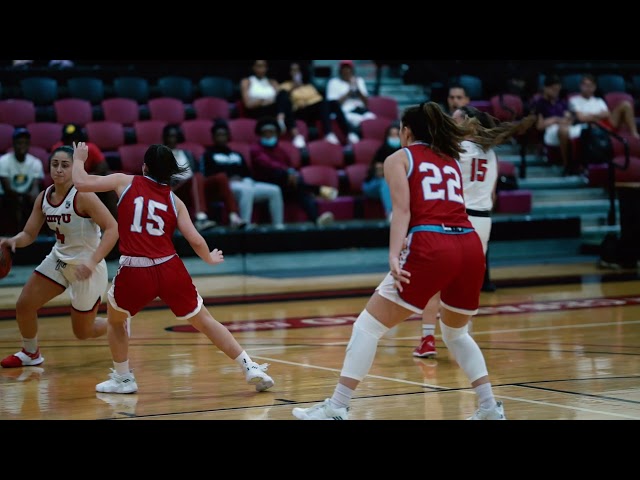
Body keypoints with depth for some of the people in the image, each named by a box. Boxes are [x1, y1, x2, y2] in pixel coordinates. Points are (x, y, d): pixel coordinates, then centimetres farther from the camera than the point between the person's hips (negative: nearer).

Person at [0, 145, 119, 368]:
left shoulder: (83, 195, -23)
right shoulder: (43, 197, -2)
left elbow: (112, 228, -29)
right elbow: (29, 234, 4)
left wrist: (92, 262, -39)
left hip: (87, 268, -6)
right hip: (58, 260, 6)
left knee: (83, 332, 6)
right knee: (24, 305, 2)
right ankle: (31, 353, 28)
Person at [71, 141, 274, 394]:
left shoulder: (125, 182, 7)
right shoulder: (173, 199, 11)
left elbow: (81, 183, 4)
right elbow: (196, 240, 4)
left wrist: (78, 159, 25)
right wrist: (210, 258, 25)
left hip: (135, 272, -2)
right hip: (170, 269, 2)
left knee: (114, 319, 27)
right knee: (204, 321, 13)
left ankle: (122, 378, 27)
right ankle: (250, 368, 11)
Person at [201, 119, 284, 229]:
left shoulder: (237, 155, 31)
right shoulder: (209, 155, 15)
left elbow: (248, 174, 22)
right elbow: (208, 176, 0)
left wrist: (245, 180, -3)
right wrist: (228, 179, -13)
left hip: (244, 184, 6)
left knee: (274, 190, -15)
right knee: (246, 190, -40)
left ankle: (278, 226, -21)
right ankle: (245, 225, -50)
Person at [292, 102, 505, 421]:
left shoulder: (399, 158, 12)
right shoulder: (450, 160, 27)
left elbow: (402, 210, -4)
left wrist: (394, 255, -13)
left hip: (431, 249, -5)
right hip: (471, 247, 5)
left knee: (368, 326, 2)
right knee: (456, 334, 27)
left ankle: (336, 409, -5)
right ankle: (490, 409, 20)